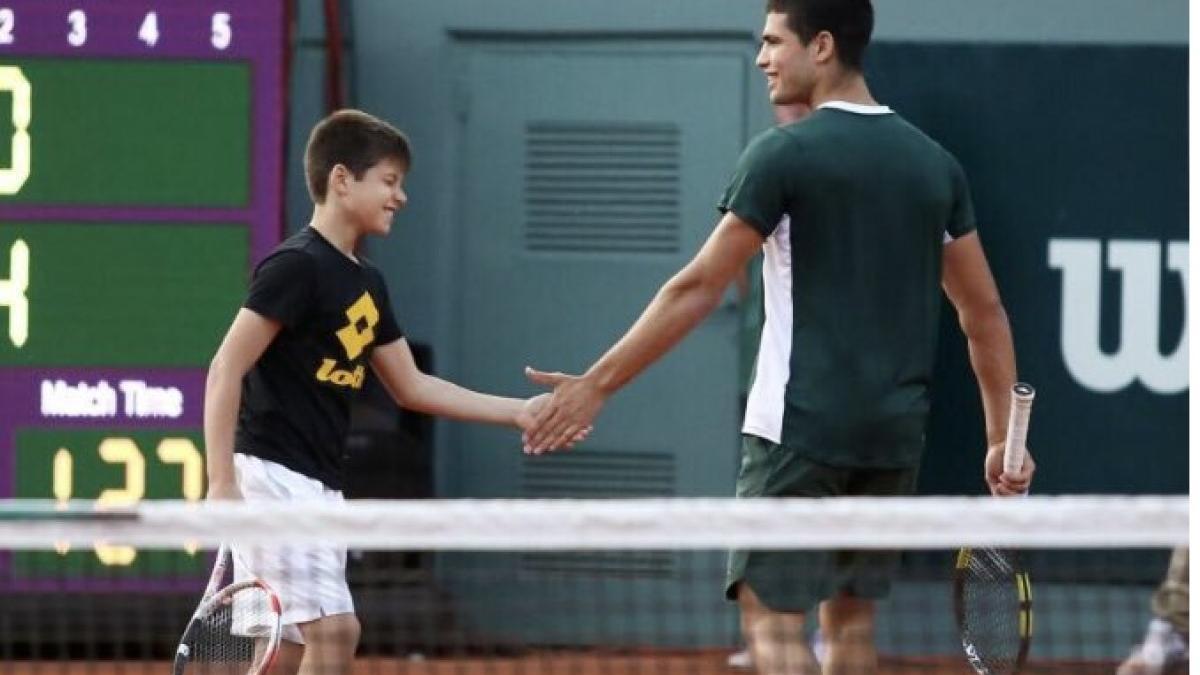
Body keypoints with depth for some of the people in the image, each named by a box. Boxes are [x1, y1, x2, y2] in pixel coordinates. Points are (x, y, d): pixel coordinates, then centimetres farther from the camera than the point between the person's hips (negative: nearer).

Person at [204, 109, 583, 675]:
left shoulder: (365, 283, 15)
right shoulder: (296, 266, -12)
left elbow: (411, 387, 22)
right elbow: (225, 371, -15)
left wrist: (518, 412, 16)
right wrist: (222, 483, -21)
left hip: (320, 487, 9)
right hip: (274, 474, -9)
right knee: (334, 630, -17)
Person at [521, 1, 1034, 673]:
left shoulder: (784, 155, -9)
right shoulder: (935, 164, 9)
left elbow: (698, 291, -9)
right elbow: (985, 311, 12)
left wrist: (598, 384, -4)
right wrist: (1004, 437, 17)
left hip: (801, 428, -6)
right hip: (895, 435, 6)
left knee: (773, 616, -5)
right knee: (851, 614, 14)